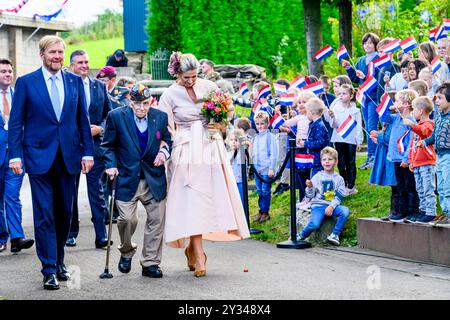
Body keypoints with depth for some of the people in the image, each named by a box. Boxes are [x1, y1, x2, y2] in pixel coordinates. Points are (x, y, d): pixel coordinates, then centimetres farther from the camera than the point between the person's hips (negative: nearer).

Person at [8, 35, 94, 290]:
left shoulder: (75, 81, 7)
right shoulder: (26, 82, -1)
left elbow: (83, 119, 10)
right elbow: (16, 122, 0)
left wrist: (88, 152, 4)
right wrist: (15, 155, -8)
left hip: (69, 157, 3)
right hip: (39, 157, -3)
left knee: (65, 213, 9)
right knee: (44, 215, -4)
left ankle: (59, 262, 24)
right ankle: (49, 269, 0)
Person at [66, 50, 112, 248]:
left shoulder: (100, 86, 10)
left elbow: (109, 113, 12)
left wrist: (100, 128, -5)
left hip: (95, 144, 1)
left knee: (97, 191, -3)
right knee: (70, 192, 8)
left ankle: (101, 235, -4)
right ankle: (71, 232, 19)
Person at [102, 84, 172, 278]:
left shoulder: (160, 117, 4)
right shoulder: (116, 117, -2)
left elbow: (168, 141, 16)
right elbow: (108, 146, 4)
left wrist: (165, 151, -6)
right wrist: (111, 165, -10)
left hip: (154, 180, 3)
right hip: (126, 179, -2)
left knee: (156, 220, 1)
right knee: (127, 219, -10)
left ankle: (150, 263, 13)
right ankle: (126, 251, 22)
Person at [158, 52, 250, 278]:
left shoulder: (209, 87, 3)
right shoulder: (169, 95, -2)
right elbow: (167, 129, -1)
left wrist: (219, 125, -5)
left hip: (211, 148, 3)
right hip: (186, 153, -3)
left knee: (212, 196, 1)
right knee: (192, 201, -8)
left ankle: (192, 247, 17)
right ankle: (198, 255, -7)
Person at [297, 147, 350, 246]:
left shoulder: (339, 179, 10)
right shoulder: (317, 177, 8)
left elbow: (339, 196, 1)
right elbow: (310, 196, 8)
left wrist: (332, 206, -14)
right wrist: (309, 187, -13)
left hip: (332, 206, 2)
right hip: (318, 205, -2)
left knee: (345, 211, -29)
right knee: (314, 224, -30)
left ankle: (335, 234, -17)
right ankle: (301, 236, -1)